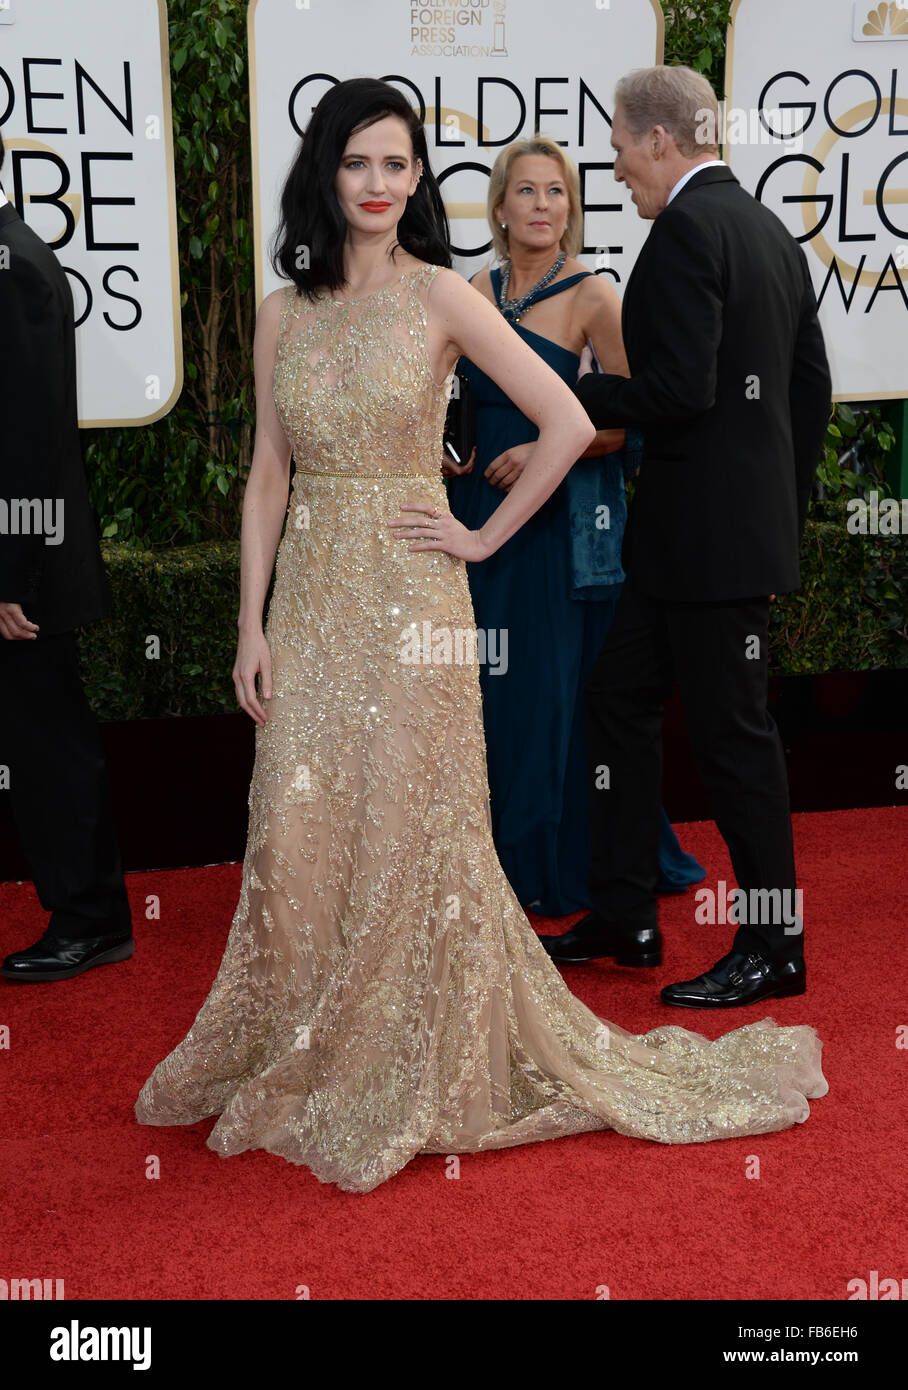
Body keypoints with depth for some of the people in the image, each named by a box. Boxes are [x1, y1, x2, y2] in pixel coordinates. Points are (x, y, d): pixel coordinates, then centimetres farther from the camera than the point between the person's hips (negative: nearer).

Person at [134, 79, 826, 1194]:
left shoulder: (442, 298, -3)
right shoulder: (283, 313, 9)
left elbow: (568, 425, -6)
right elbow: (267, 475, 9)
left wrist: (483, 537, -4)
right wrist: (251, 625, 3)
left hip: (408, 599, -4)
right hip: (309, 600, 4)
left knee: (409, 834, 2)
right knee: (298, 837, 4)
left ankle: (416, 1079, 19)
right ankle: (304, 1065, 24)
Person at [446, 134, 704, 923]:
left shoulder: (592, 296, -6)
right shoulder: (475, 293, 9)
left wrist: (545, 452, -18)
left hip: (565, 517, -5)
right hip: (483, 510, 5)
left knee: (558, 685, 0)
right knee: (489, 685, 9)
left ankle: (566, 864, 15)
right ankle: (505, 858, 23)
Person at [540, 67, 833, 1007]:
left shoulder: (685, 229, -14)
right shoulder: (767, 227, 15)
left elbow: (681, 390, -23)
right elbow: (811, 384, 17)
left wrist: (574, 395, -9)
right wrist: (785, 510, 22)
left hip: (709, 531, -10)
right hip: (745, 522, 10)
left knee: (730, 731, 0)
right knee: (617, 697, 15)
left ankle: (774, 948, 13)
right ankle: (622, 913, 24)